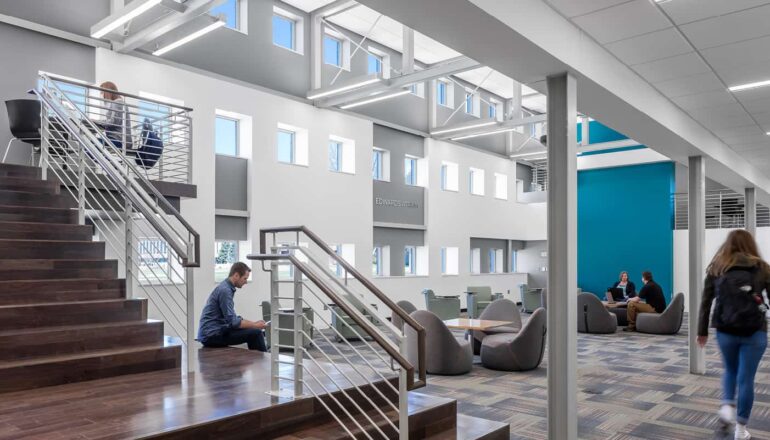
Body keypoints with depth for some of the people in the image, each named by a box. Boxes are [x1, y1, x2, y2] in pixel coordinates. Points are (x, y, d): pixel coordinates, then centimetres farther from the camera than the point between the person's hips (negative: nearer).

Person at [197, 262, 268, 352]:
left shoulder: (227, 288, 14)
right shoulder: (225, 290, -18)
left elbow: (233, 318, 21)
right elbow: (233, 322, -21)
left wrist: (254, 323, 11)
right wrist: (255, 325, -10)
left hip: (214, 332, 10)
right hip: (212, 334, -10)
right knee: (255, 333, -17)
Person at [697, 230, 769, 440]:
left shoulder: (716, 268, 7)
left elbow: (705, 302, 6)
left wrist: (702, 331, 12)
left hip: (725, 330, 2)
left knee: (730, 370, 26)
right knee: (746, 378, 7)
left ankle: (727, 405, 8)